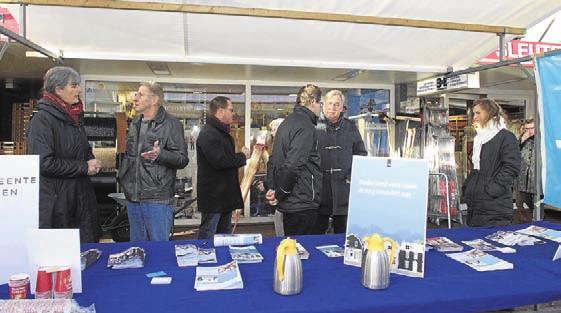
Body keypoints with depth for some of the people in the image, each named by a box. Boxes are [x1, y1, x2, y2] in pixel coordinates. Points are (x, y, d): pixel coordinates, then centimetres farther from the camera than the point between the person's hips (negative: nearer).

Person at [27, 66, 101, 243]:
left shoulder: (75, 116, 12)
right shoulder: (42, 119, -13)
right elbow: (45, 163, -21)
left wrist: (92, 162, 3)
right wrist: (84, 167, -16)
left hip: (81, 196, 8)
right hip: (55, 200, -8)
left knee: (88, 246, 10)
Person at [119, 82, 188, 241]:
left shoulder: (171, 124, -8)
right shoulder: (135, 123, 15)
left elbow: (183, 159, -13)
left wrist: (160, 154, -28)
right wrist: (123, 177, 18)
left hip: (157, 199, -7)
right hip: (133, 197, 7)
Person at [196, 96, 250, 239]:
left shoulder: (222, 132, 17)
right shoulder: (208, 133, -17)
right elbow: (219, 161, -26)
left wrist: (241, 155, 6)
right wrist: (242, 156, -14)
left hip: (225, 195, 10)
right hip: (213, 196, -10)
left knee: (225, 237, 19)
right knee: (208, 238, -2)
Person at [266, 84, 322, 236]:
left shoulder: (287, 122, 15)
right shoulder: (305, 126, -15)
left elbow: (275, 159, 18)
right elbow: (293, 165, -23)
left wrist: (275, 188, 12)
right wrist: (279, 194, -12)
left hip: (289, 201, 9)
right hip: (303, 203, -9)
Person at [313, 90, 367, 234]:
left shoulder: (350, 128, 10)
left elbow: (361, 153, 14)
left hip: (344, 188, 2)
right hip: (319, 188, -2)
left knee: (343, 232, 12)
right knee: (317, 230, 9)